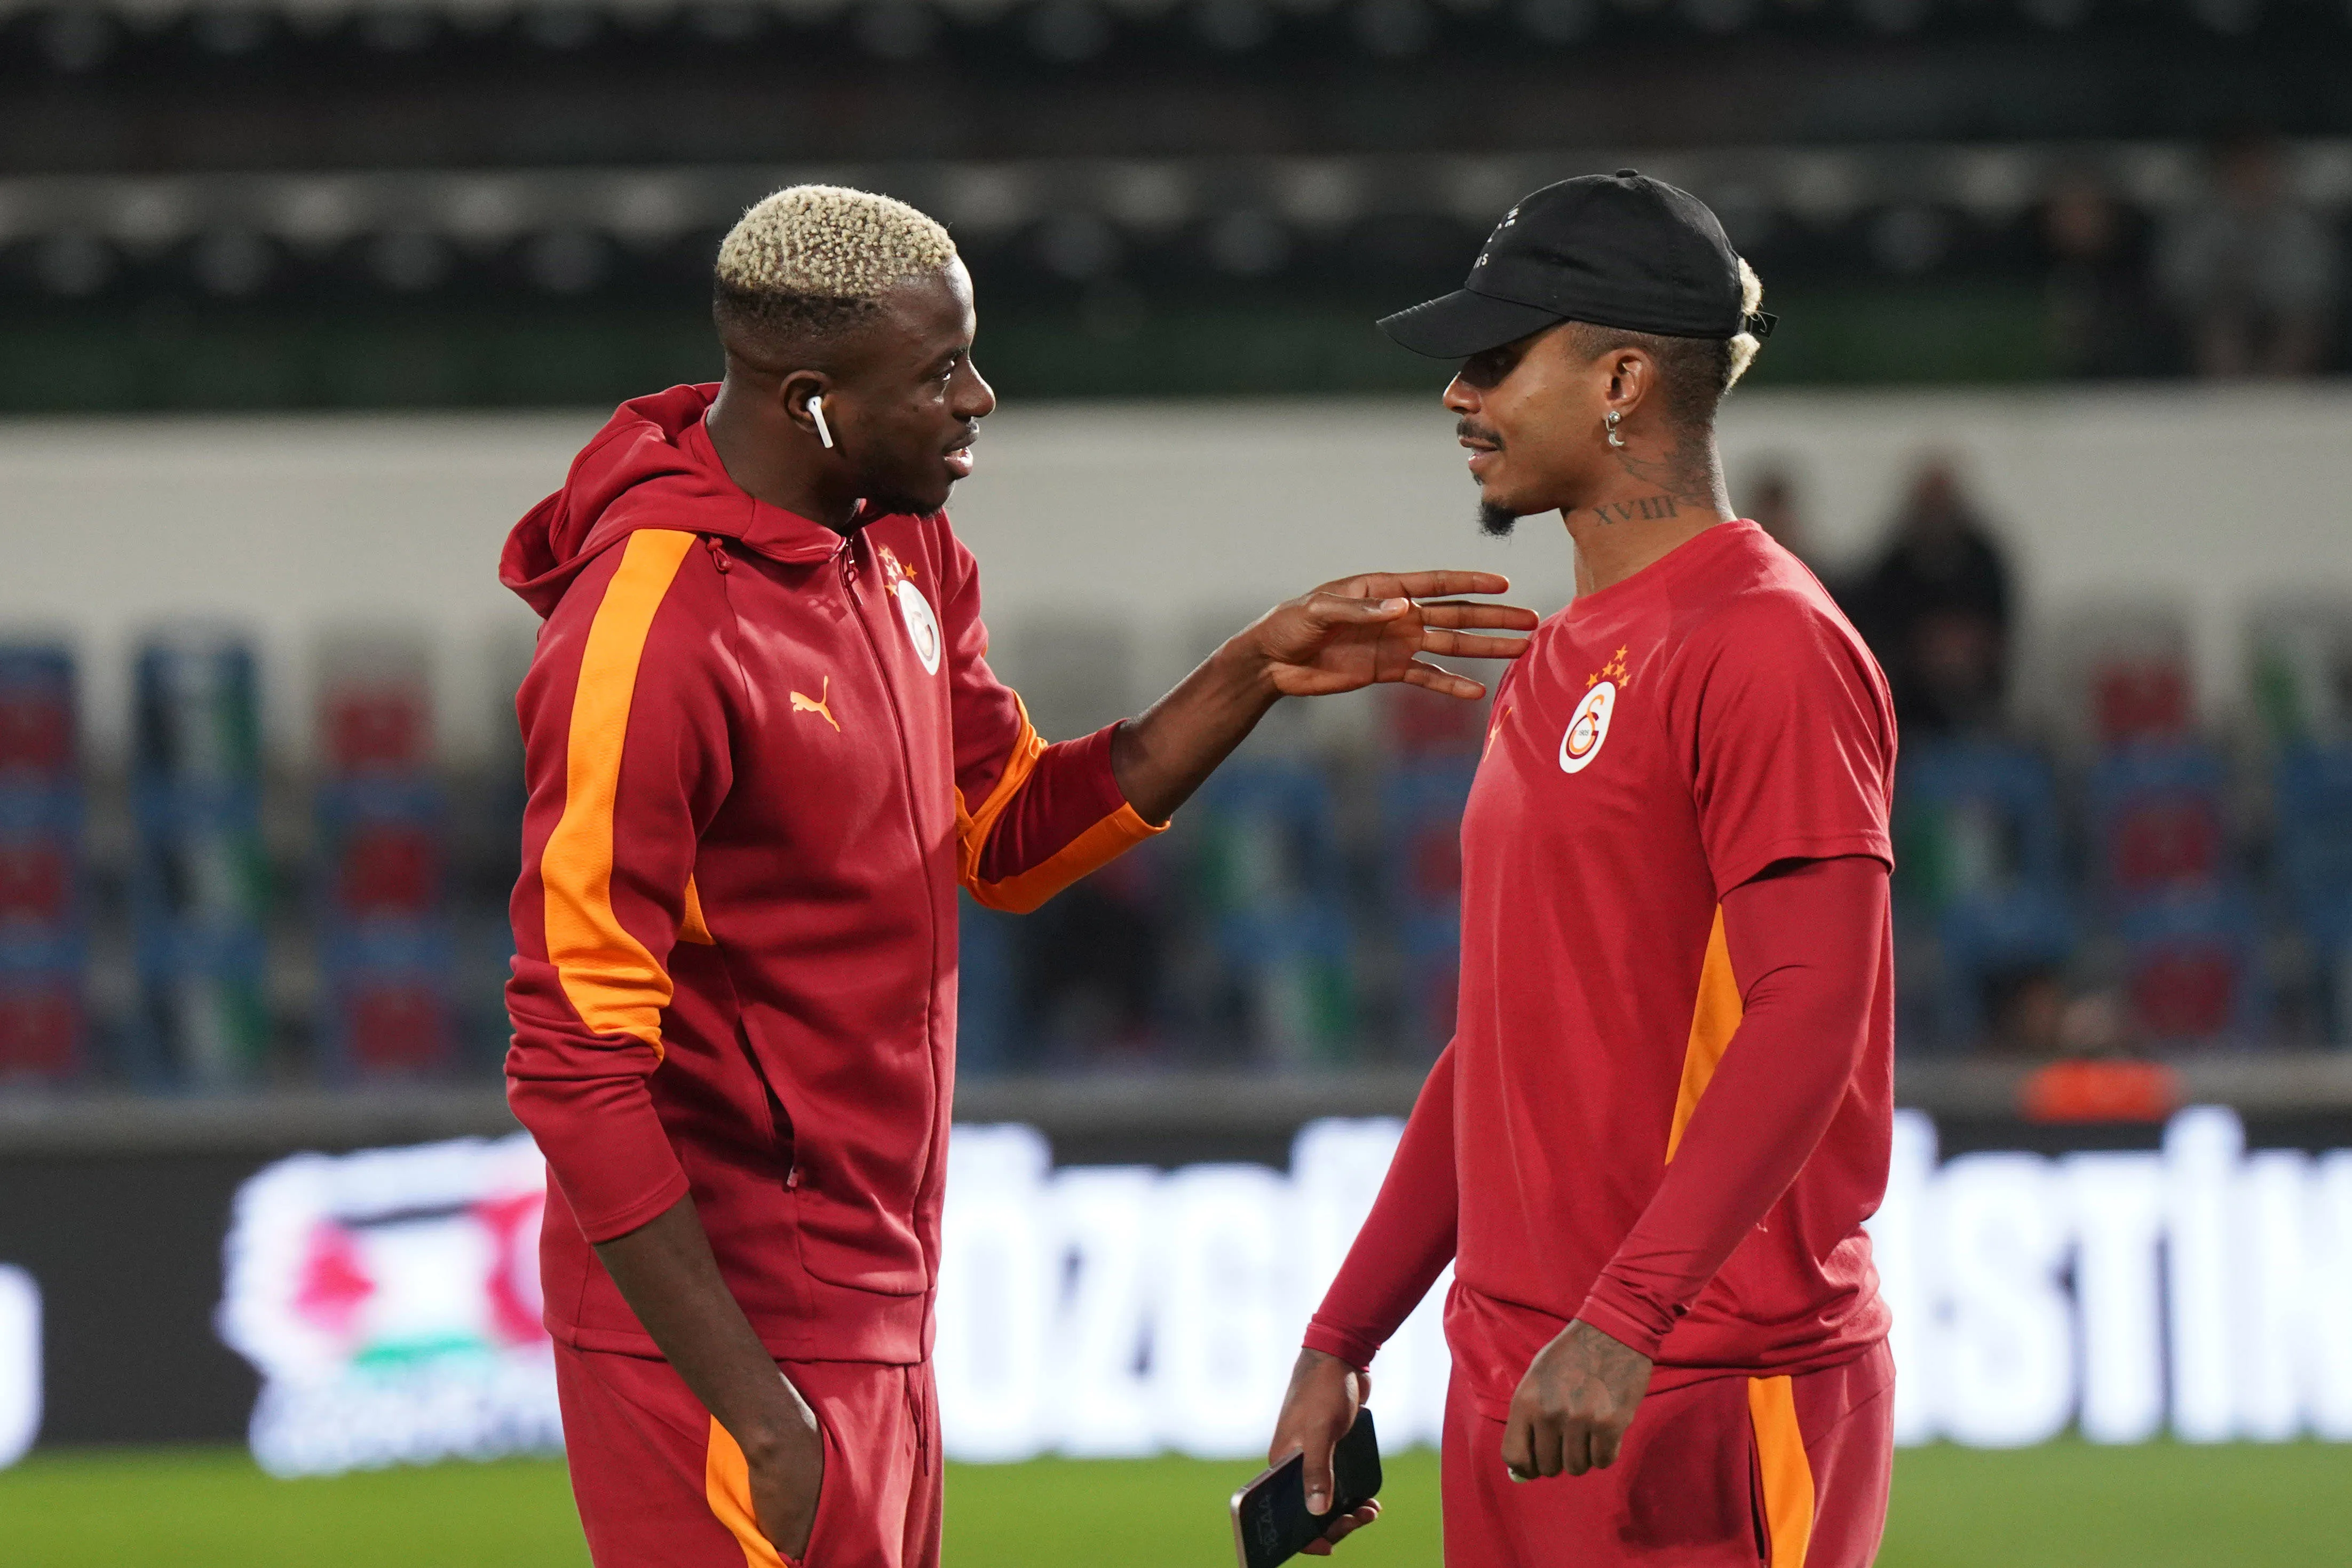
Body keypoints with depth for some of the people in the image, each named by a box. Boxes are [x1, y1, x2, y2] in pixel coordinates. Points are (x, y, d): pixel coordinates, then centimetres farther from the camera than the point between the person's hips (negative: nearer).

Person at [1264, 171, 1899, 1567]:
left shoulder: (1769, 650, -11)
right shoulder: (1555, 666, 18)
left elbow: (1807, 1021, -20)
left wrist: (1624, 1320, -29)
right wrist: (1343, 1341, 19)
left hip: (1711, 1396, -9)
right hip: (1513, 1393, 9)